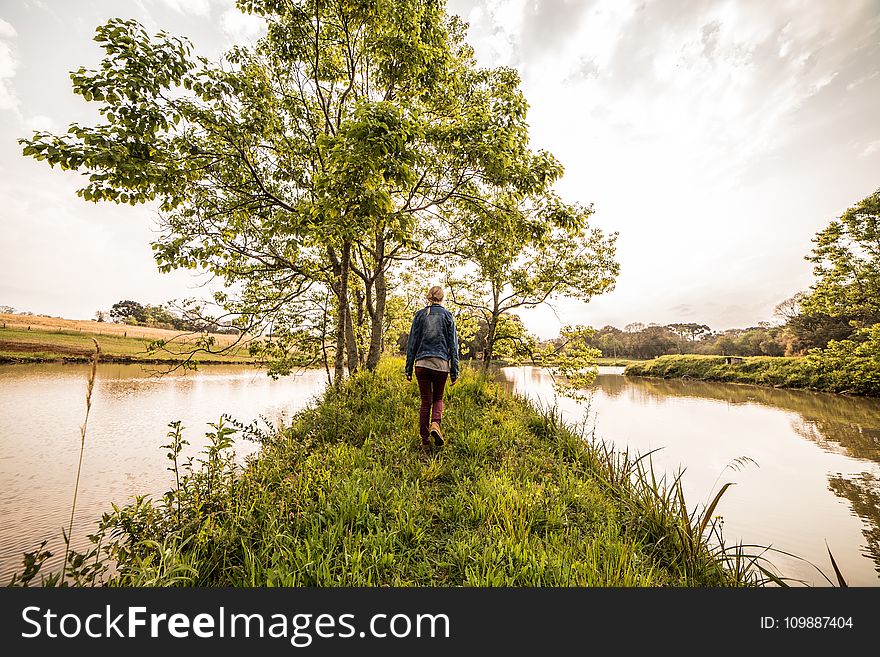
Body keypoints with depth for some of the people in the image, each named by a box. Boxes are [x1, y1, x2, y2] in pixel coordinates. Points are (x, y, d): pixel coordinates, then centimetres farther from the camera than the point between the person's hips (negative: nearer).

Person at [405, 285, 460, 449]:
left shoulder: (420, 314, 5)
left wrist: (408, 368, 9)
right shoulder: (447, 315, 3)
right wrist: (454, 372, 5)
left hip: (421, 363, 1)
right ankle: (435, 424, -7)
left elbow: (412, 343, 4)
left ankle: (425, 440, 16)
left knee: (425, 401, 11)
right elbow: (453, 345, 2)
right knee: (438, 398, 19)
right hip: (441, 363, -1)